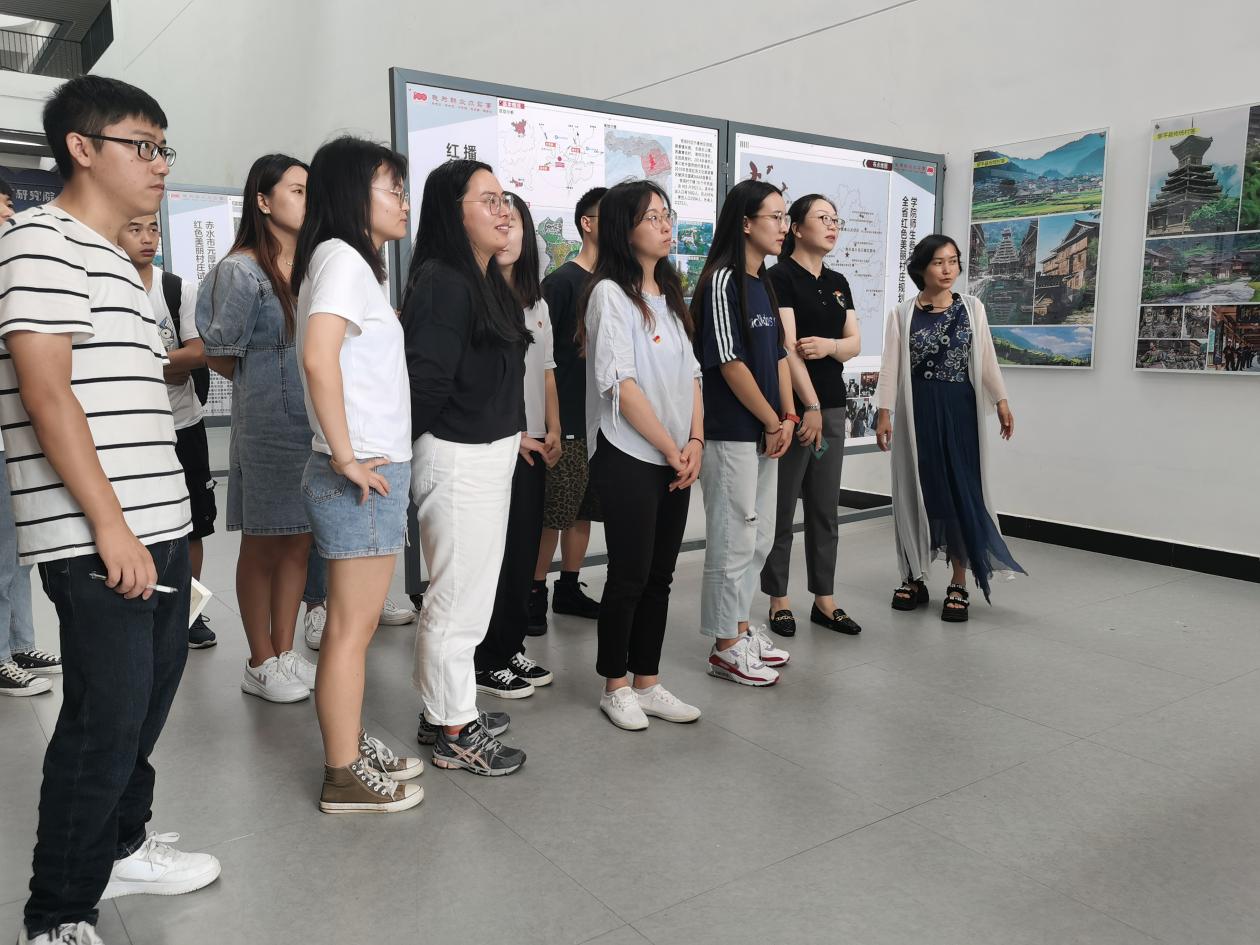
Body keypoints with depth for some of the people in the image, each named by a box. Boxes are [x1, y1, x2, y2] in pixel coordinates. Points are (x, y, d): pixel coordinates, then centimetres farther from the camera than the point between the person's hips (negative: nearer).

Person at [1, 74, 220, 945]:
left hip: (158, 526, 9)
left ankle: (121, 847, 37)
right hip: (98, 539, -9)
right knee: (105, 722, -2)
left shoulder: (116, 259, 20)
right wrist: (110, 525, -20)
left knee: (147, 699, 18)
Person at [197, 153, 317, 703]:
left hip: (315, 424, 5)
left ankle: (285, 654, 23)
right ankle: (261, 664, 18)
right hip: (267, 425, -5)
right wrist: (269, 383, 7)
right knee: (261, 545, 5)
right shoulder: (240, 269, -5)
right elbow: (220, 357, -1)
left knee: (299, 540, 10)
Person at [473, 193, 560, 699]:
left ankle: (511, 648, 24)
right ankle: (486, 661, 12)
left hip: (534, 445, 7)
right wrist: (513, 434, -12)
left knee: (525, 549, 11)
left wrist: (552, 431, 6)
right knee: (494, 553, -1)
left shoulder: (536, 301, 15)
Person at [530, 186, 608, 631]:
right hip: (568, 422, -6)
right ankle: (536, 592, 11)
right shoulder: (562, 281, -7)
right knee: (552, 514, -1)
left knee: (584, 511, 13)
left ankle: (569, 589, 25)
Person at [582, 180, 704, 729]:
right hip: (628, 457, -7)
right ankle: (615, 687, 16)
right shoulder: (610, 294, -8)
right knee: (630, 575, 0)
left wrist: (695, 442, -3)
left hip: (677, 460, 7)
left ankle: (647, 683, 22)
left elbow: (690, 375, 12)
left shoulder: (669, 294, 15)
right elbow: (622, 385, -14)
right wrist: (672, 450, -11)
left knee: (660, 575, 10)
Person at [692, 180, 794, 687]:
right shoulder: (721, 282, -13)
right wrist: (773, 423, -11)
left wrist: (788, 416, 4)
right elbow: (730, 363, -17)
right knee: (733, 541, 0)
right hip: (730, 435, -9)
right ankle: (725, 647, 12)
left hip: (765, 435, 9)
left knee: (759, 538, 16)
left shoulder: (764, 284, 13)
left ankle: (740, 628, 29)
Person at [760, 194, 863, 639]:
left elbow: (855, 341, 11)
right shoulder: (780, 277, -7)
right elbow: (787, 346, -15)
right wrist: (810, 406, -20)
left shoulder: (838, 283, 15)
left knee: (825, 508, 10)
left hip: (834, 405, 7)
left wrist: (830, 345, -13)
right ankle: (778, 599, 12)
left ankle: (825, 599, 18)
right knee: (782, 508, 1)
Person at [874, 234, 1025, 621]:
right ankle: (914, 578, 16)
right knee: (916, 490, 4)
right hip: (917, 410, -1)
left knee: (961, 490, 0)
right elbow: (890, 366, -2)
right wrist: (883, 413, -10)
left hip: (959, 409, 1)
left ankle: (959, 585, 8)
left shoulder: (973, 308, 6)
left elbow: (986, 359, 10)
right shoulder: (902, 314, 1)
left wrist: (1001, 402, 8)